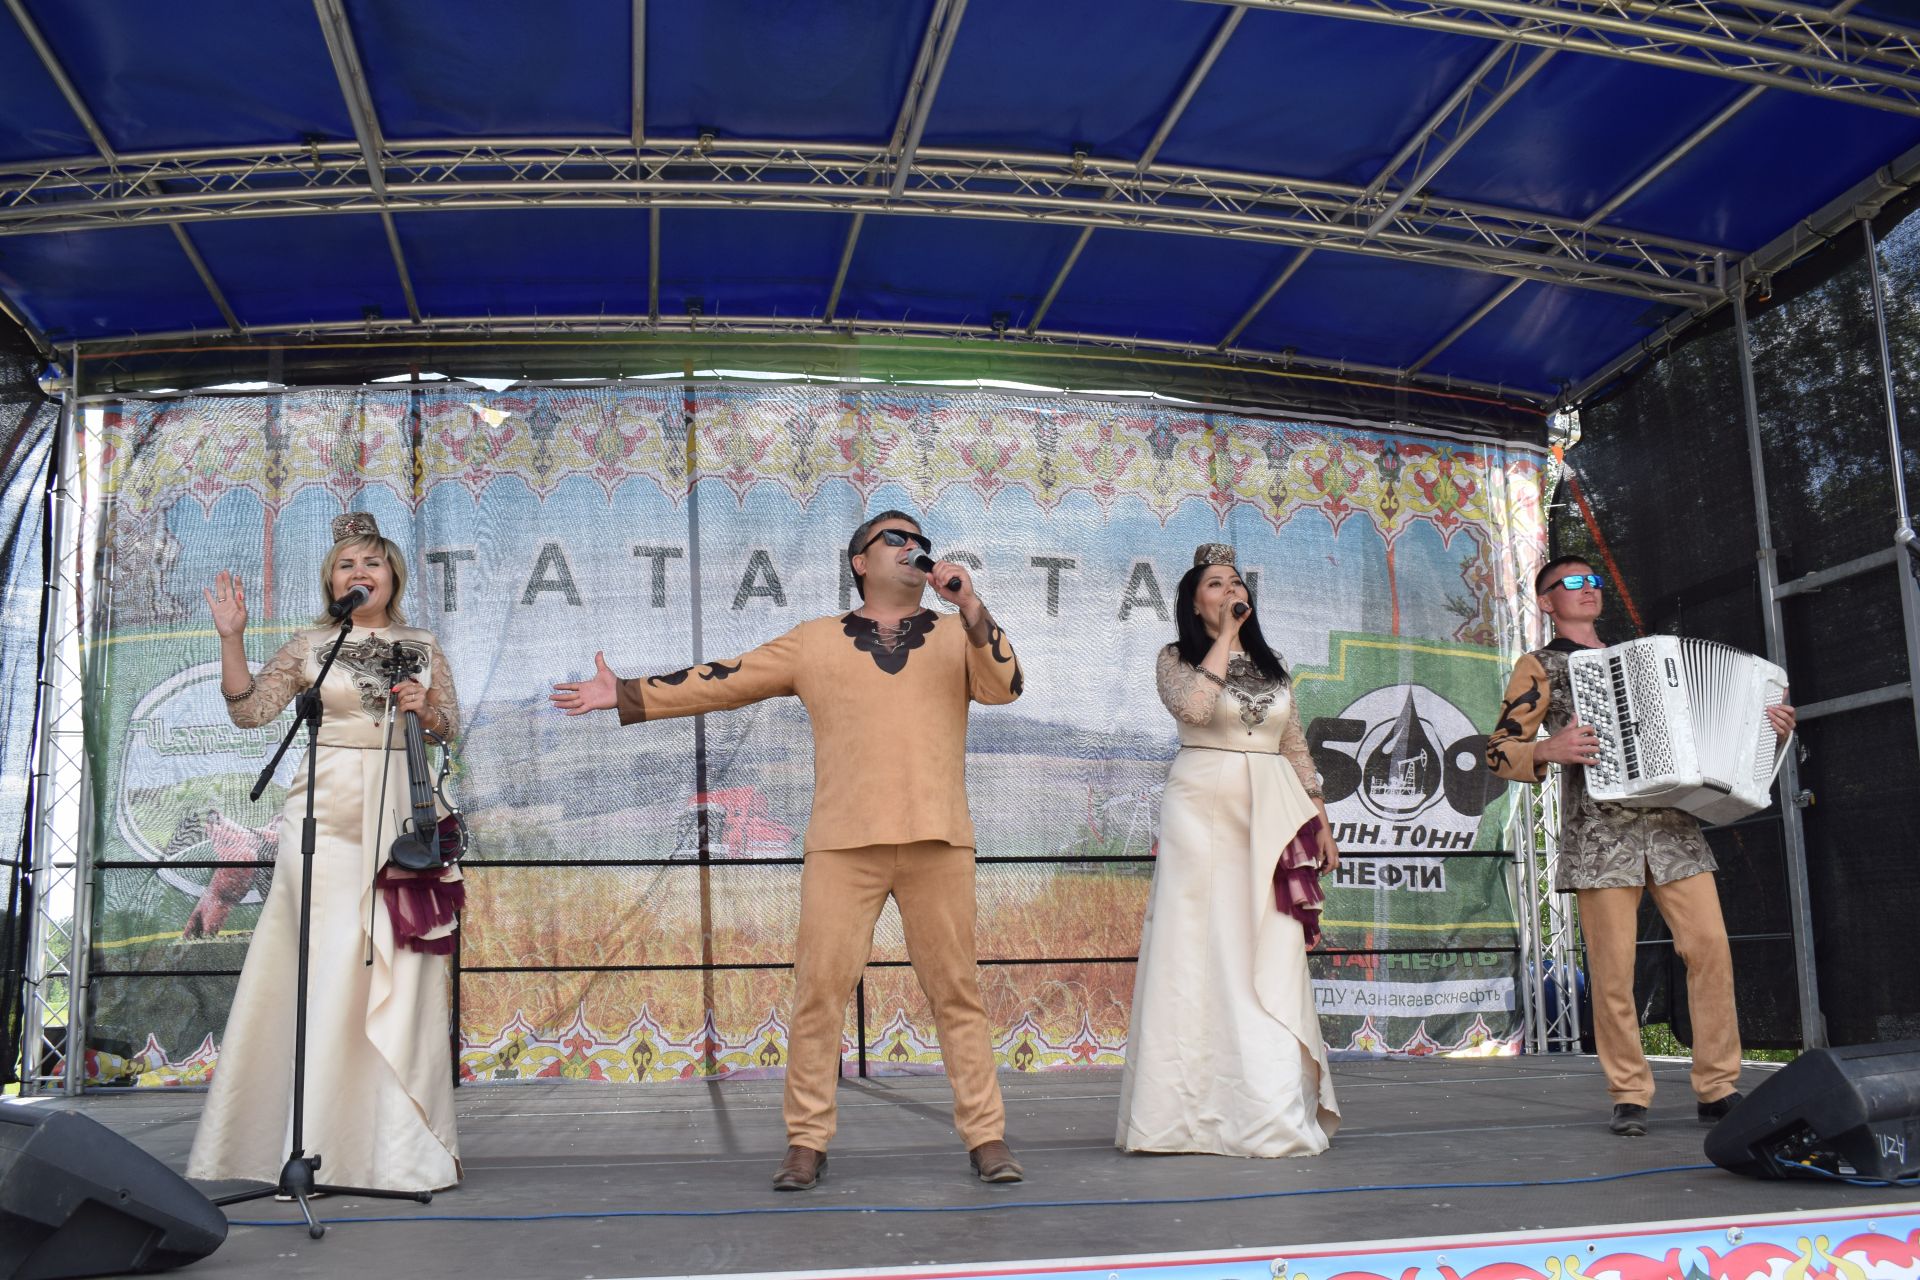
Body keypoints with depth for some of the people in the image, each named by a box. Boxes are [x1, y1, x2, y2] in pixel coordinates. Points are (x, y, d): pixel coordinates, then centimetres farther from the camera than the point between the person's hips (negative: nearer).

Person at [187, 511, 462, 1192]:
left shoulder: (423, 646, 14)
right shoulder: (311, 644, 9)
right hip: (328, 810, -2)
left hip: (400, 813, 2)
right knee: (333, 956, -8)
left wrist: (424, 707, -5)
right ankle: (325, 1140, -2)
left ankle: (399, 1139, 5)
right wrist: (230, 637, -3)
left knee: (399, 964, -1)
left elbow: (450, 726, 15)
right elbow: (249, 709, 4)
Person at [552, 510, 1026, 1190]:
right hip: (843, 843, 0)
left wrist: (970, 606, -11)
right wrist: (626, 696, 10)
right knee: (819, 987, -3)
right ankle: (806, 1141, 7)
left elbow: (1004, 686, -2)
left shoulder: (954, 633, 14)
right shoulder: (815, 641, 13)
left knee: (956, 988, 2)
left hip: (938, 841, 0)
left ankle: (986, 1135, 10)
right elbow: (721, 681, 13)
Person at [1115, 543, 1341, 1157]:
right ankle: (1194, 1107, -1)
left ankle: (1273, 1107, 4)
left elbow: (1296, 751, 20)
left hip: (1272, 818, 4)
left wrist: (1322, 825, 15)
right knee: (1200, 949, -6)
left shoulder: (1271, 667, 18)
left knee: (1271, 959, 0)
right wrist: (1226, 635, -10)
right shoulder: (1176, 658, 4)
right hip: (1202, 810, -4)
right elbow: (1194, 705, -19)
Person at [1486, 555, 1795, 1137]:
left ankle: (1718, 1088, 1)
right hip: (1600, 830, -4)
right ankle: (1629, 1096, 3)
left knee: (1710, 946, -7)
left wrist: (1764, 727, 13)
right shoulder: (1540, 667, 10)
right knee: (1612, 968, -7)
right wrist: (1550, 750, -16)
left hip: (1670, 822, 4)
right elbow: (1500, 750, 3)